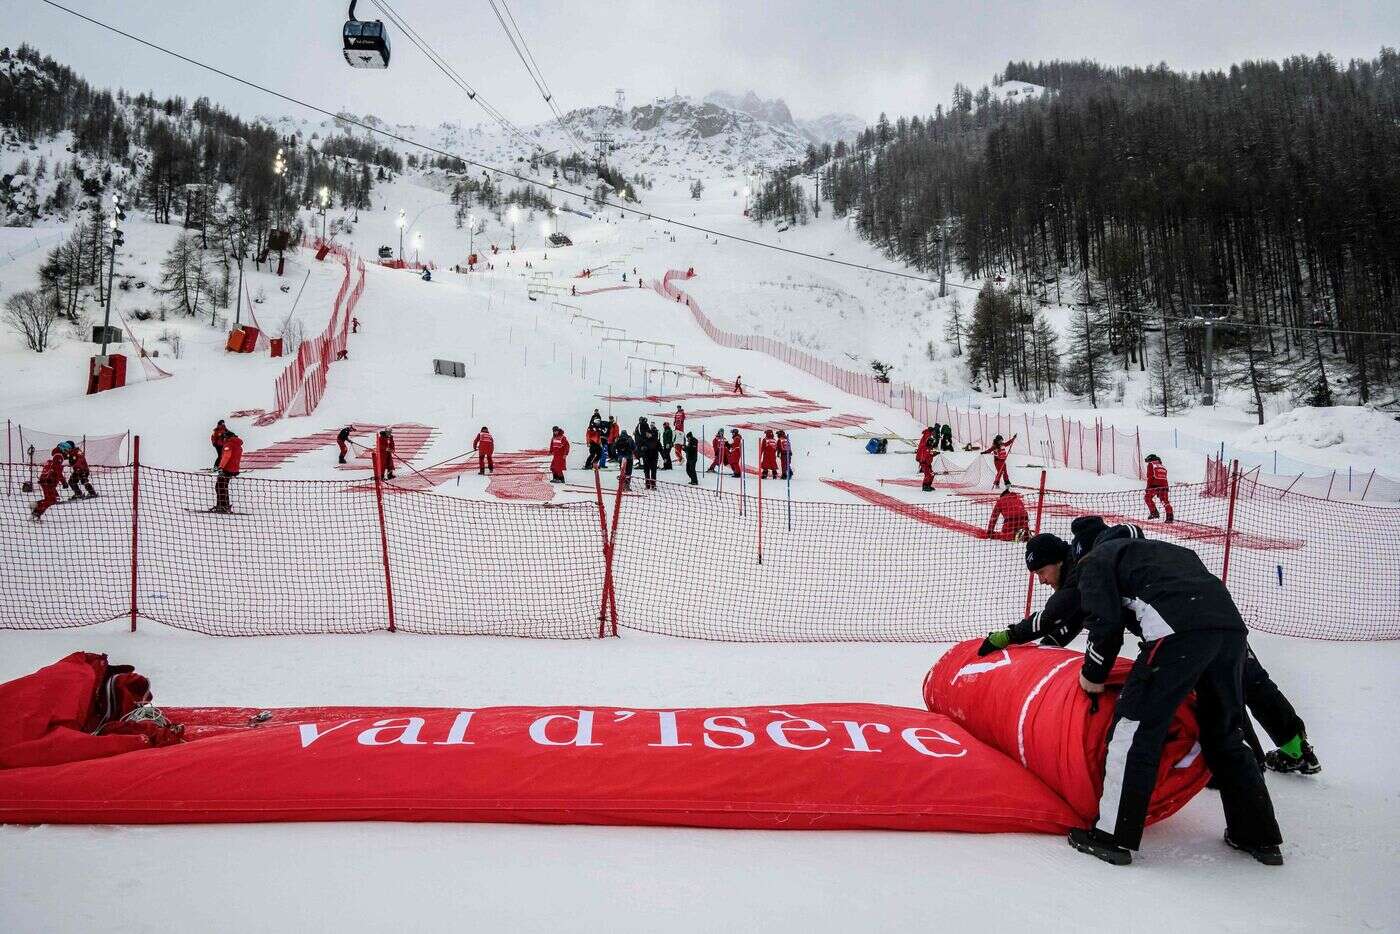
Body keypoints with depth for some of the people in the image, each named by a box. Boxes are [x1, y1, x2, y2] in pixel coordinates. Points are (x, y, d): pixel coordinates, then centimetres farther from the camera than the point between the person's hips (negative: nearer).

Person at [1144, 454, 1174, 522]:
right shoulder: (1163, 466, 26)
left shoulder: (1151, 465, 7)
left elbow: (1150, 477, -3)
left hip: (1155, 485, -6)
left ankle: (1154, 512, 3)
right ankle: (1170, 516, -1)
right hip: (1164, 485, 6)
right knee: (1165, 501, 9)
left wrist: (1148, 487, -3)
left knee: (1147, 497, 10)